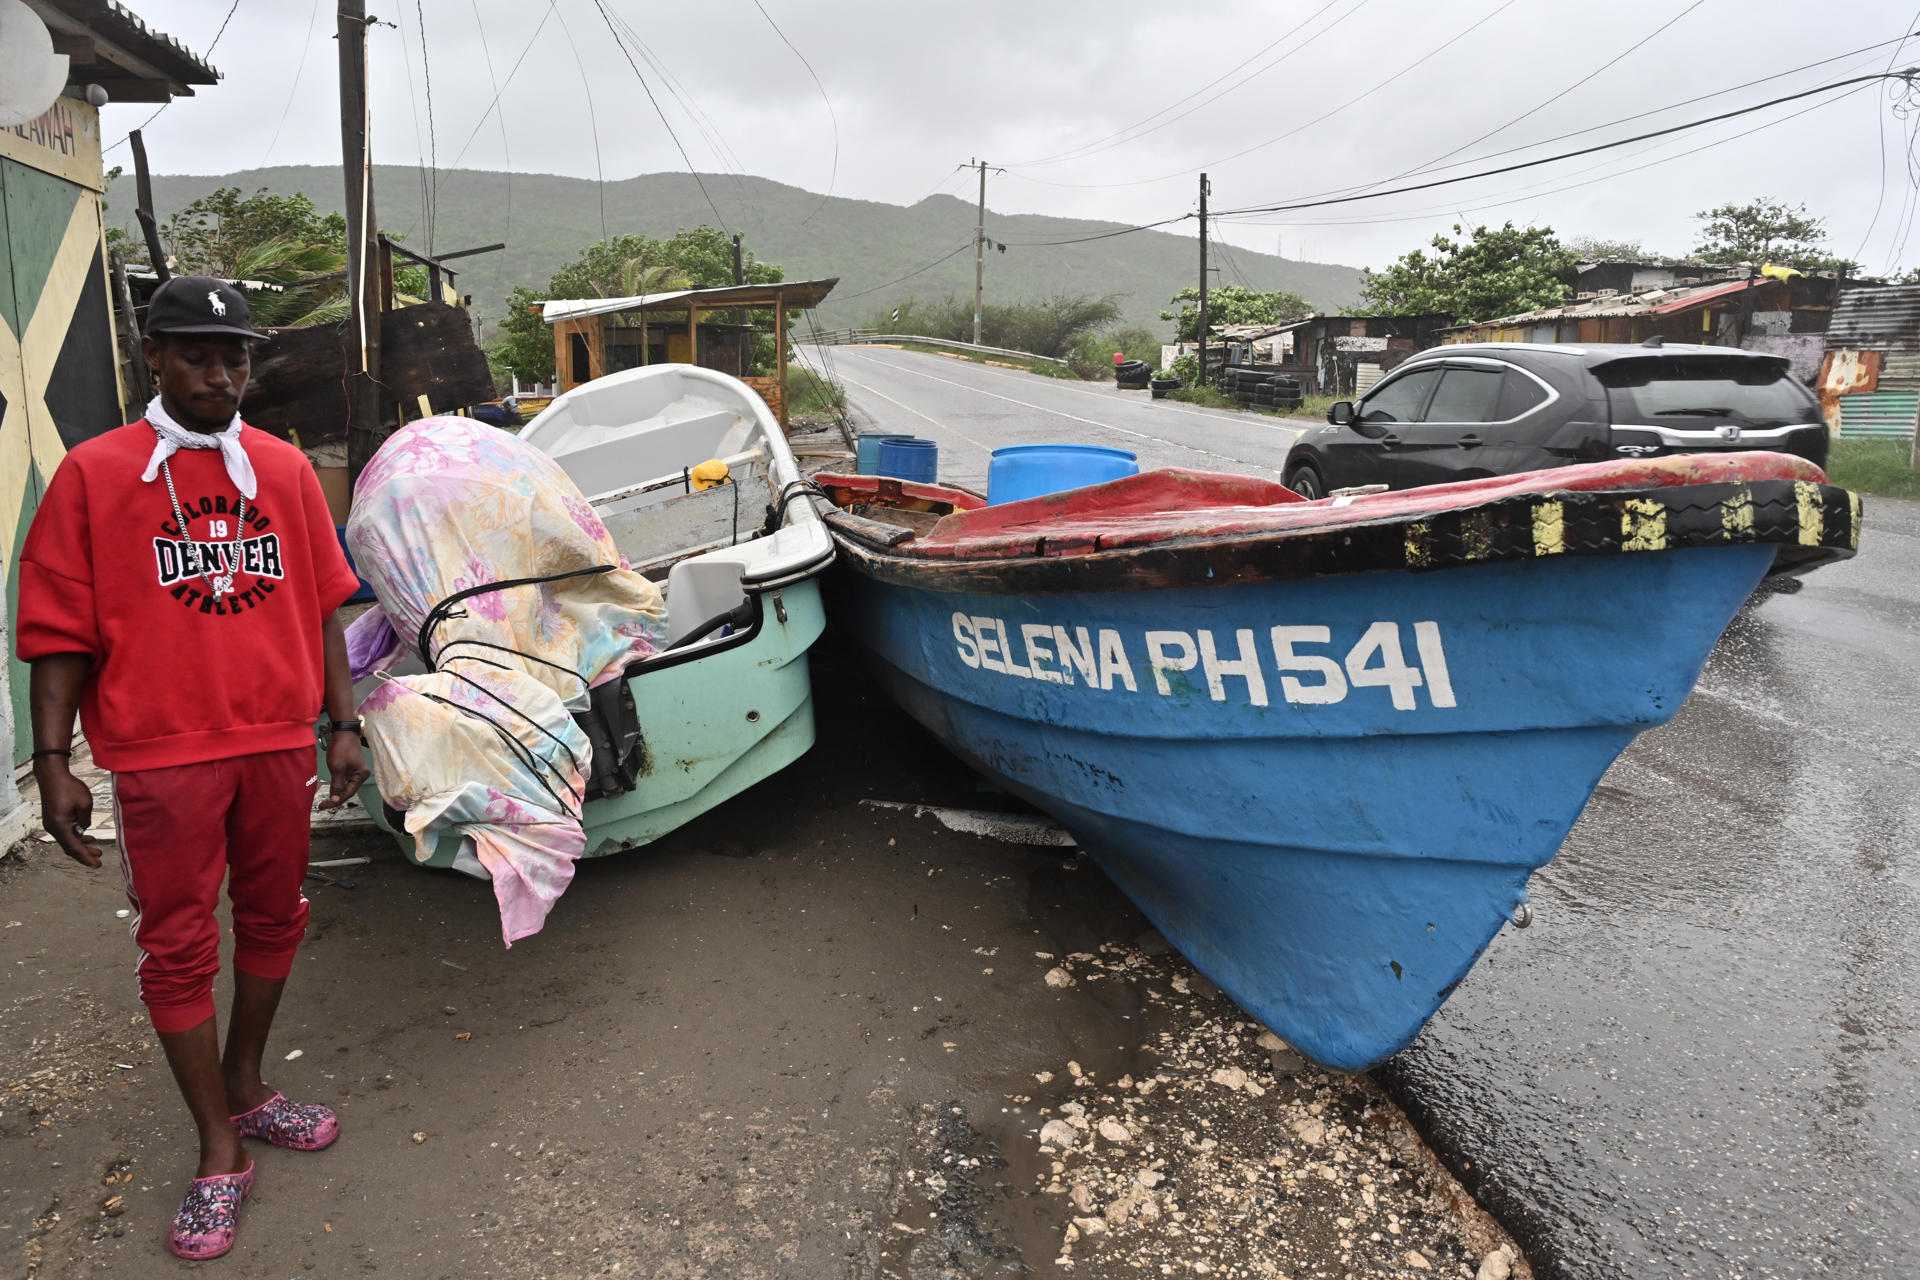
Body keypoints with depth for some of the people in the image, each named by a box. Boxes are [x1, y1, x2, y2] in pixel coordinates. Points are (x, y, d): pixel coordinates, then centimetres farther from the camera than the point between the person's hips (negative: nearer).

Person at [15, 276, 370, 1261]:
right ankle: (220, 1154, 18)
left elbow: (321, 607, 8)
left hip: (278, 740, 4)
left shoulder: (283, 468, 6)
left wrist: (343, 724, 5)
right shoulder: (94, 474, -3)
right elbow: (60, 633, -3)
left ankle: (246, 1089, 36)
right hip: (164, 754, -3)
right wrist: (53, 763, -7)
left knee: (273, 920, 15)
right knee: (179, 947, 5)